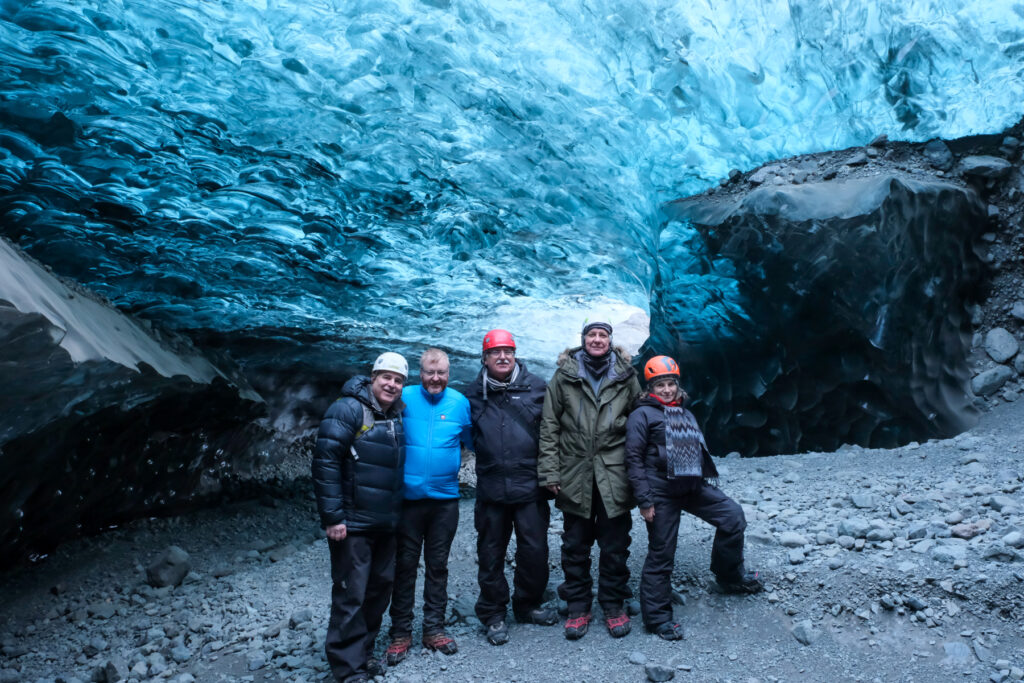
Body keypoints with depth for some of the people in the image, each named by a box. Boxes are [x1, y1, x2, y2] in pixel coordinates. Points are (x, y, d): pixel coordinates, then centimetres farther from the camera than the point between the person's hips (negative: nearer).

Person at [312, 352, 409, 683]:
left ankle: (363, 652, 31)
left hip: (386, 523, 8)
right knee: (351, 595, -2)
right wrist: (332, 516, -19)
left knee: (380, 588, 15)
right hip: (352, 523, -7)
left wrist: (397, 513, 14)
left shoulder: (398, 416, 10)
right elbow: (325, 462, -18)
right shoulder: (348, 409, -13)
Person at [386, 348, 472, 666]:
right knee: (405, 565, 8)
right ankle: (401, 632, 20)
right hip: (408, 497, -1)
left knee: (437, 565, 13)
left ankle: (434, 629, 26)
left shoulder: (459, 402, -1)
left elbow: (472, 440, 8)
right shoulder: (404, 398, -5)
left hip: (445, 498, 2)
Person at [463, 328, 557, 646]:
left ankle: (528, 604, 30)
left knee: (535, 551, 7)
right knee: (491, 554, 10)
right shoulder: (474, 393, 4)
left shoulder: (535, 387, 1)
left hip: (530, 486, 0)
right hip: (491, 488, 1)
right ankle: (493, 613, 25)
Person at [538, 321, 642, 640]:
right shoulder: (564, 377, 1)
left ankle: (614, 604, 26)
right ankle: (577, 605, 24)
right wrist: (549, 471, -5)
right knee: (575, 546, 10)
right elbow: (549, 427, 1)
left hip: (615, 477, 0)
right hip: (575, 475, 0)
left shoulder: (626, 377, 4)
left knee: (615, 546, 10)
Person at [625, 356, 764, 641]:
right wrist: (644, 500, -15)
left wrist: (706, 482, 21)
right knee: (661, 554, 0)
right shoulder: (643, 414, -6)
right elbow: (634, 458, -11)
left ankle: (730, 576, 20)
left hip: (693, 487, 7)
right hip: (661, 491, -7)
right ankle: (657, 616, 13)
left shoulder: (685, 413, 17)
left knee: (733, 515, -1)